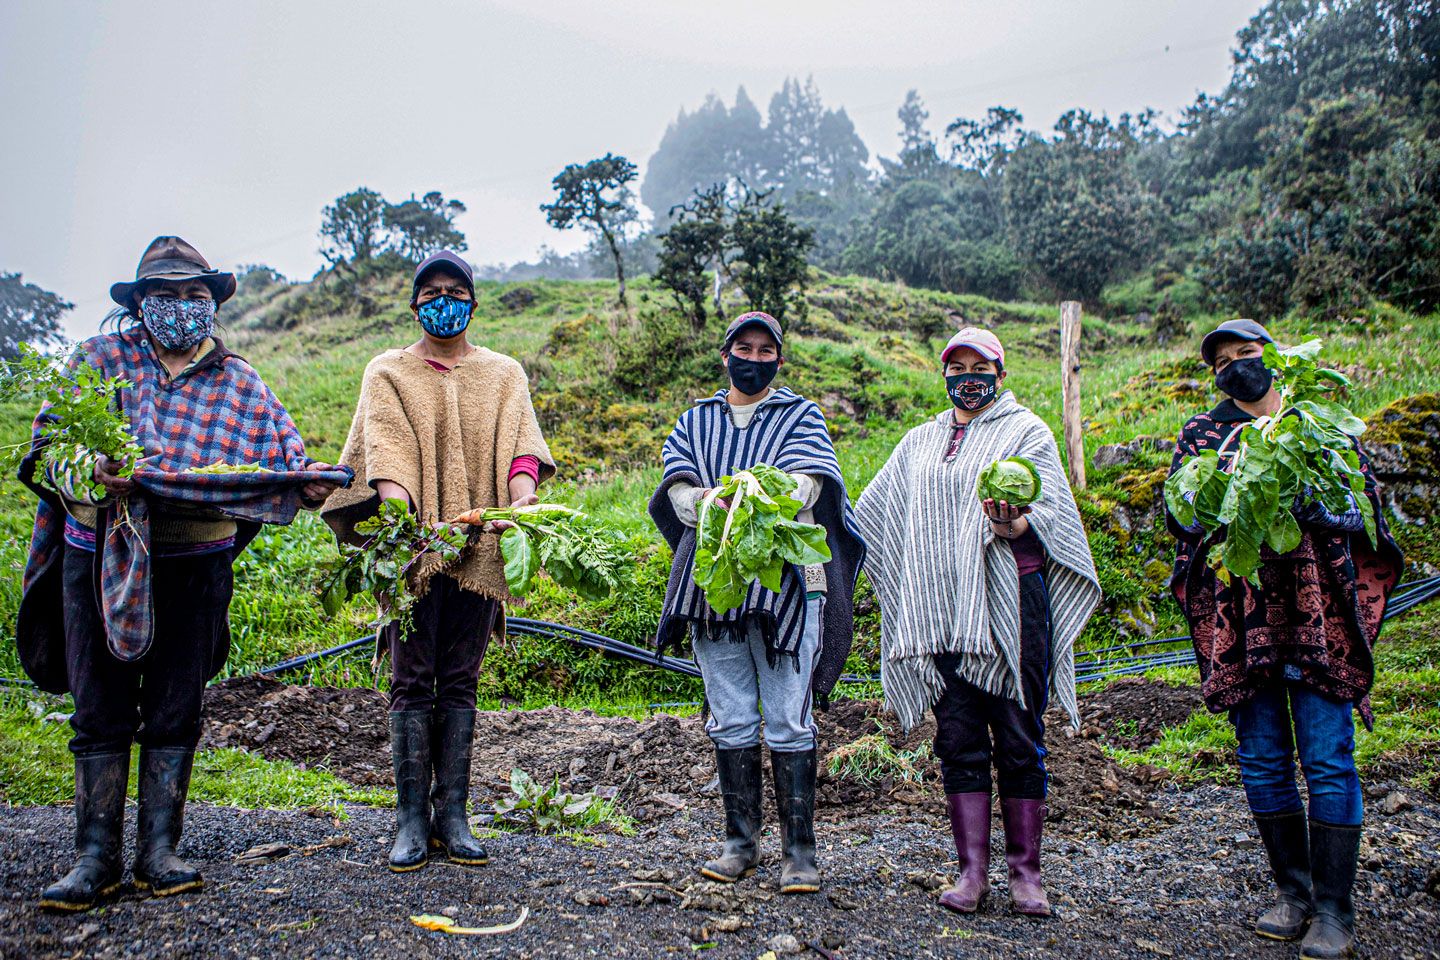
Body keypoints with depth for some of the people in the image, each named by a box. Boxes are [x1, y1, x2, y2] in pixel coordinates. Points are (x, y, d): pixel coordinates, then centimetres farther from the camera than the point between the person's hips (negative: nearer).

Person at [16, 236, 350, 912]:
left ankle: (159, 851, 15)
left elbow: (284, 451, -2)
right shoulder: (98, 359, 6)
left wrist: (310, 478, -25)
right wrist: (88, 470, -24)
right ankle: (96, 857, 13)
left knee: (175, 714, 5)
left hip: (196, 564, 1)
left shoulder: (238, 382, 8)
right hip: (99, 557, 0)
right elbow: (47, 446, -1)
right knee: (101, 713, 4)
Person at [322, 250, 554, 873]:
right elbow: (387, 447, -6)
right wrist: (395, 509, -24)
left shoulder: (503, 375, 16)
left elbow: (519, 442, -1)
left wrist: (522, 496, -21)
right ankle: (412, 820, 6)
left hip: (478, 546, 1)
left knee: (459, 682, 5)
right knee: (412, 681, 0)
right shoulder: (389, 373, 11)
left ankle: (452, 815, 11)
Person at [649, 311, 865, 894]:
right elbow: (679, 491, 2)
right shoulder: (695, 422, 17)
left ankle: (799, 849, 7)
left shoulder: (801, 417, 9)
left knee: (789, 724, -2)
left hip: (784, 581, -3)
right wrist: (710, 503, -22)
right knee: (731, 720, 8)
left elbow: (803, 486, -9)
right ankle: (741, 842, 19)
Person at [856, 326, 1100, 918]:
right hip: (942, 609, 4)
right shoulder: (921, 441, 20)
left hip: (1011, 599, -3)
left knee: (1017, 736, -1)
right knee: (958, 737, 2)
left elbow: (1050, 513, -4)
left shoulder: (1026, 431, 7)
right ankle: (972, 870, 11)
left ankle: (1025, 872, 11)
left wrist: (1014, 523, -25)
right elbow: (874, 511, 27)